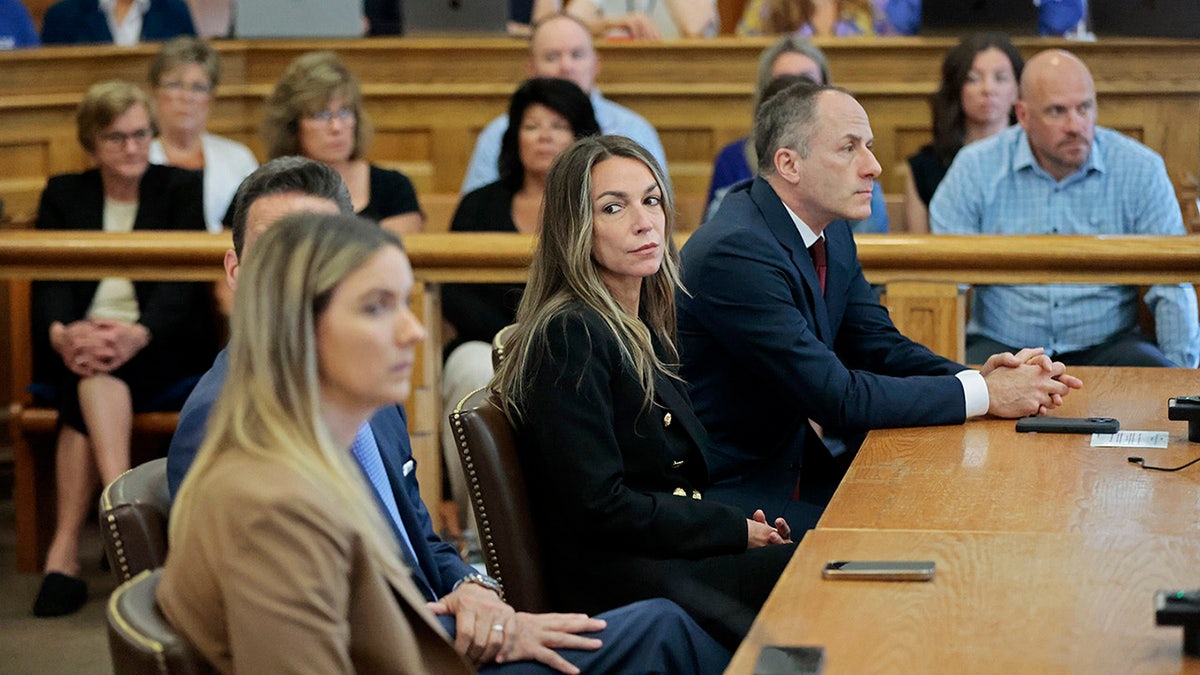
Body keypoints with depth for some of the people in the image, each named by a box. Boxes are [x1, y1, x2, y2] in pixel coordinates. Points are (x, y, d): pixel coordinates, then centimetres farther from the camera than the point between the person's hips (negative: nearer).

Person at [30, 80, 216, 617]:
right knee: (92, 372, -34)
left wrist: (139, 334, -28)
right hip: (77, 343, 2)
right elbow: (49, 281, 1)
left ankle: (65, 551, -43)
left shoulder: (181, 188, 8)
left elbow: (184, 281, -6)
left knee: (93, 385, -33)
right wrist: (60, 333, -24)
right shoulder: (62, 195, 15)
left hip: (163, 347, -2)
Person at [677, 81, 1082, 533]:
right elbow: (836, 399, -24)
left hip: (796, 462, 9)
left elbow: (880, 347, 10)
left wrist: (981, 378, -9)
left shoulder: (832, 234, 7)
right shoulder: (734, 254, -23)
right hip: (729, 491, -9)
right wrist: (982, 394, -18)